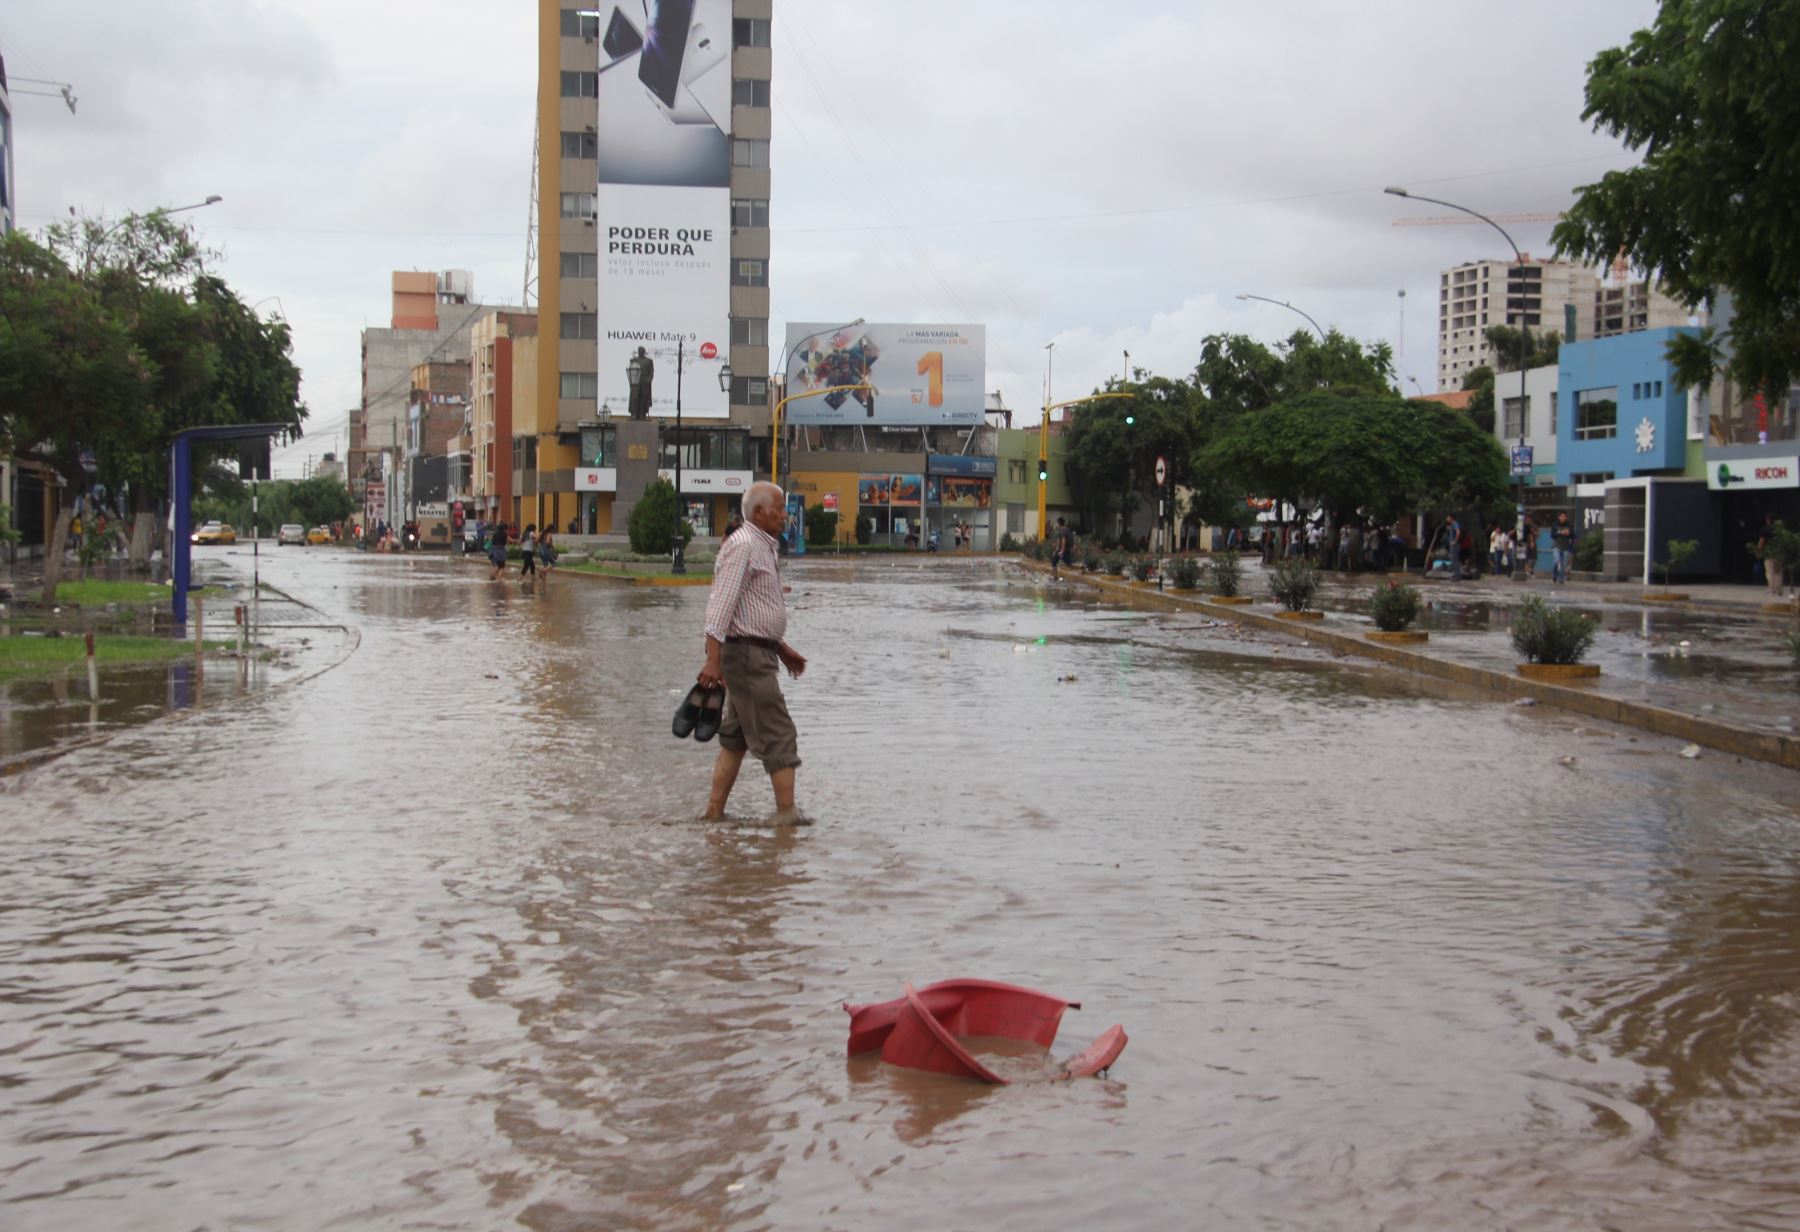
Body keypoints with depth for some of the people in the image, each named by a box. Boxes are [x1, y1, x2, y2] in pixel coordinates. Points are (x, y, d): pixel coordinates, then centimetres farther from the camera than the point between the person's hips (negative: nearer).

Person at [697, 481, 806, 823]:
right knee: (779, 734, -7)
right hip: (747, 654, -10)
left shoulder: (763, 547, 17)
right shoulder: (742, 547, -15)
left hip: (757, 654, 10)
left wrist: (782, 648, 26)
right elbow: (721, 604, -23)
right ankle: (786, 813, -3)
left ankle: (714, 811, 14)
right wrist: (713, 659, -29)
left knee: (736, 736, 12)